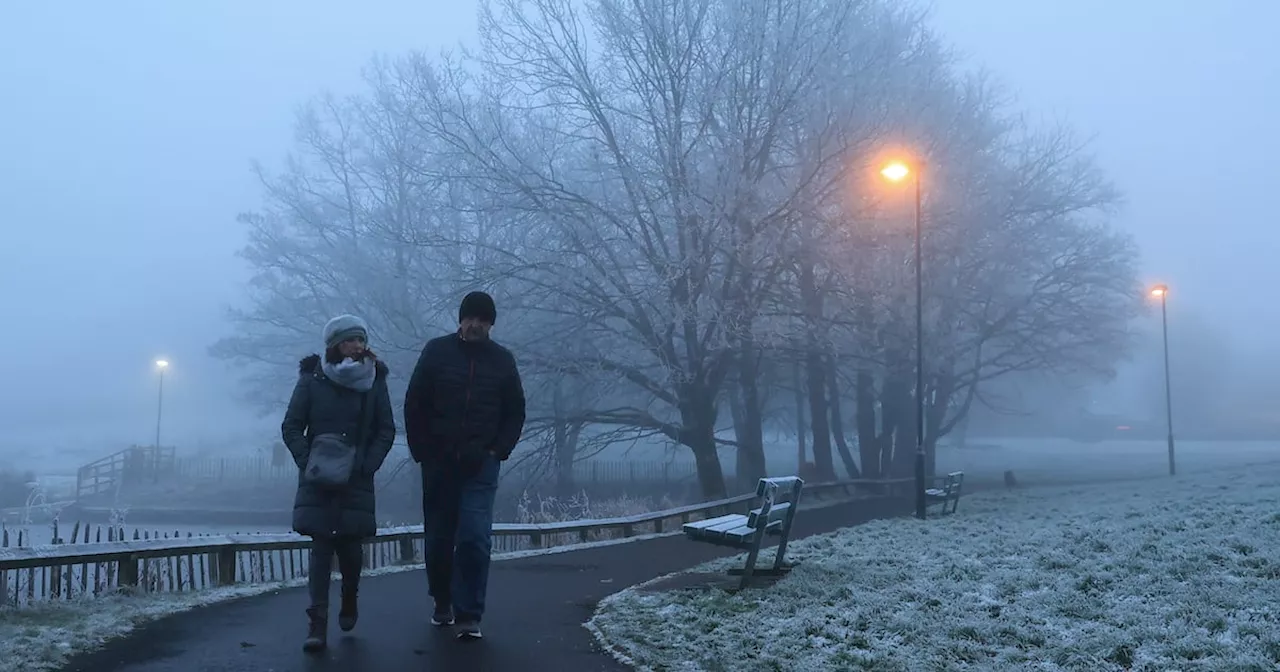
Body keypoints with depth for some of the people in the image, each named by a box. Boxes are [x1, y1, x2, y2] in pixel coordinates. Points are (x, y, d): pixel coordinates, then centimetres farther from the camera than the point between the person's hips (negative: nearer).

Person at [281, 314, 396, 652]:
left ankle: (349, 599, 29)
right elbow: (291, 427, 2)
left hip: (356, 481, 1)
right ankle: (317, 625, -4)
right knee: (321, 547, -7)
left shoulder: (374, 380, 4)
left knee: (350, 547, -2)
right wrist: (308, 463, -9)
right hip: (318, 481, -1)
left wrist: (366, 466, -6)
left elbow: (386, 430, 5)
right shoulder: (312, 378, 1)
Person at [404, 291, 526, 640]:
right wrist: (422, 451, -3)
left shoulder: (502, 359, 5)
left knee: (475, 538, -12)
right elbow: (414, 405, 3)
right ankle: (443, 603, 30)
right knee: (438, 538, 9)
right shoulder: (437, 351, 3)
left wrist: (498, 451, -2)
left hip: (480, 466, -1)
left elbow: (515, 413, 10)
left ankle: (468, 615, -6)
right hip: (439, 464, 1)